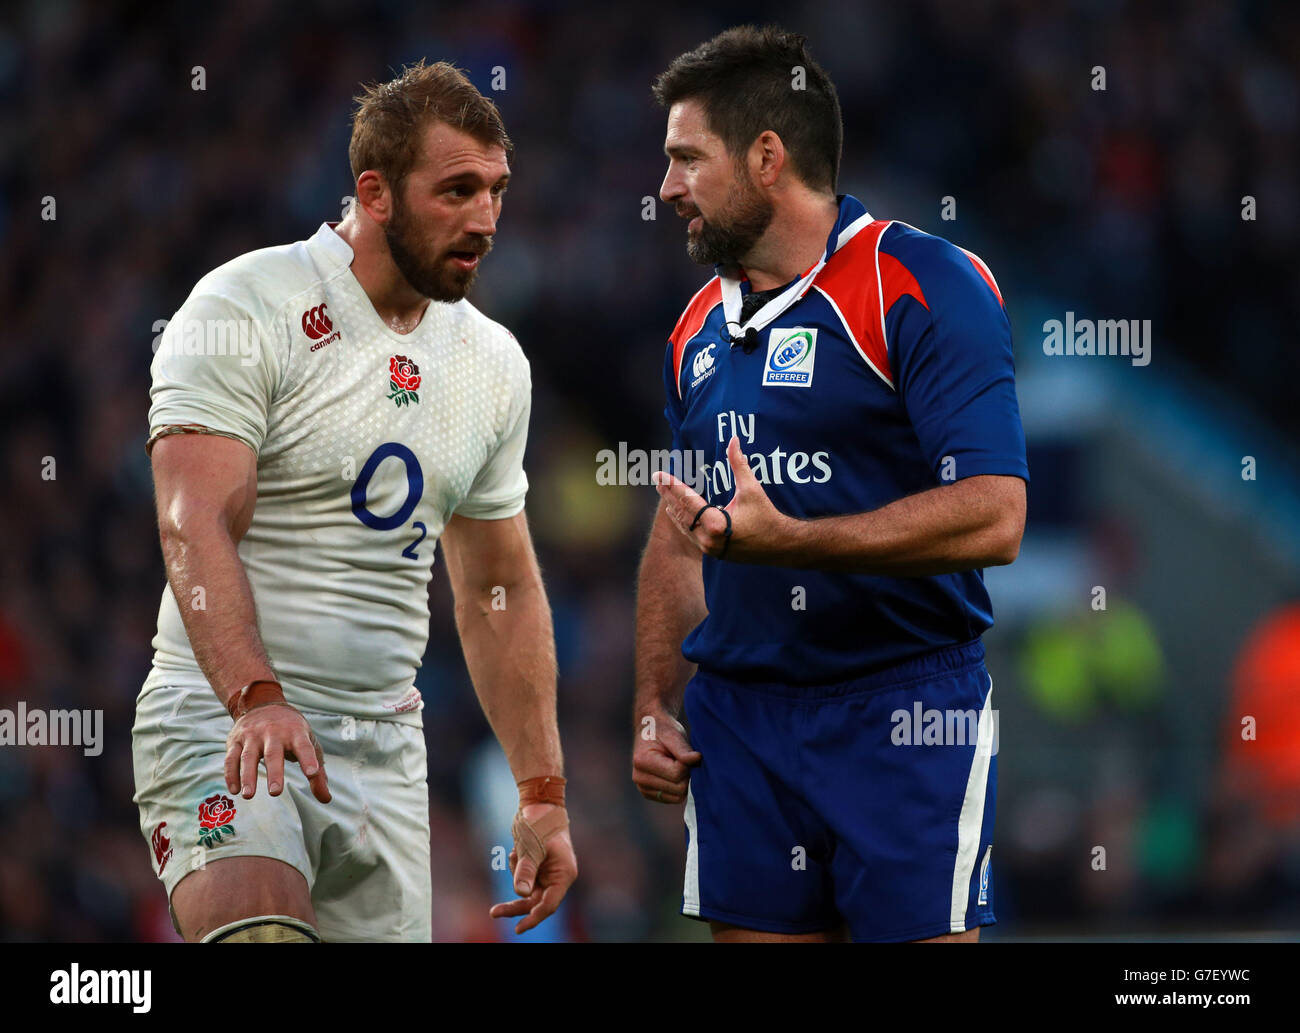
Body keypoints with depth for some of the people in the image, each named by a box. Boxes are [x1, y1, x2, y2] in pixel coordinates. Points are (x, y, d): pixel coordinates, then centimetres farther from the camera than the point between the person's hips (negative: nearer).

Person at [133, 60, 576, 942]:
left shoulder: (494, 362, 13)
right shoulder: (246, 309, -8)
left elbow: (500, 590, 20)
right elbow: (197, 524, -19)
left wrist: (544, 793, 16)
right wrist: (257, 698, -34)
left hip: (386, 751, 7)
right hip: (226, 725, -7)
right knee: (260, 934, -33)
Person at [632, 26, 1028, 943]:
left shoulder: (926, 285, -10)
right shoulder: (700, 327, 14)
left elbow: (992, 518, -20)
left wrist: (784, 540, -26)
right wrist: (656, 706, 12)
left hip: (904, 708, -6)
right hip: (737, 714, 7)